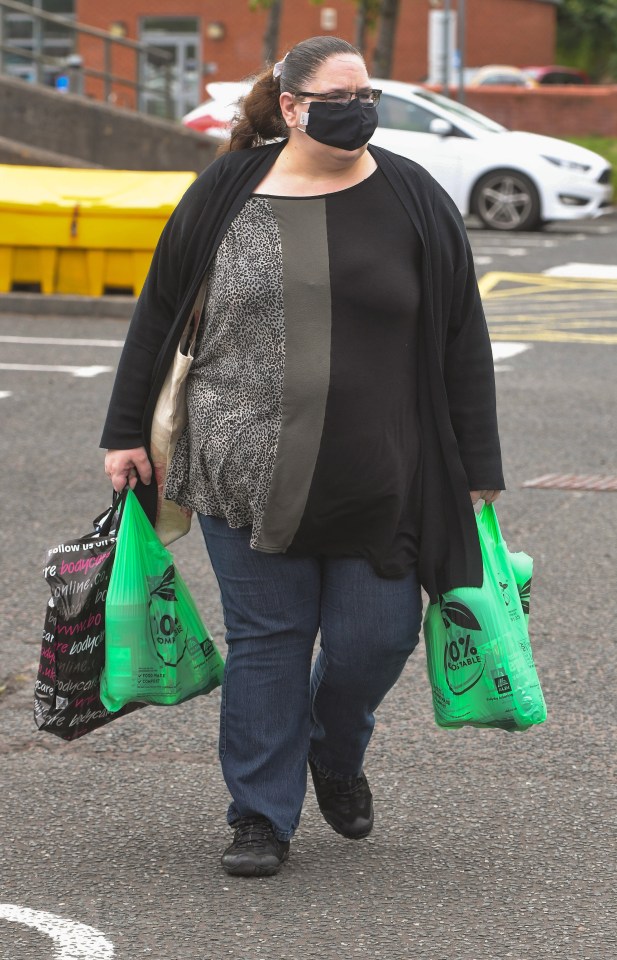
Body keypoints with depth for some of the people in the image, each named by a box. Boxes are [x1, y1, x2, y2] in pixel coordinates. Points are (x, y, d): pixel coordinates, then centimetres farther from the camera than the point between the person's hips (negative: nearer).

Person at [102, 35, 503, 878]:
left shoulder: (415, 201, 2)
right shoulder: (225, 196, 2)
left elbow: (462, 343, 4)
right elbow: (158, 316, 10)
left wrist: (477, 473, 2)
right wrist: (127, 433, 8)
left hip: (378, 484, 0)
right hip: (249, 479, 0)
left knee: (376, 637, 2)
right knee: (265, 639, 4)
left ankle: (336, 756, 34)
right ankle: (262, 816, 16)